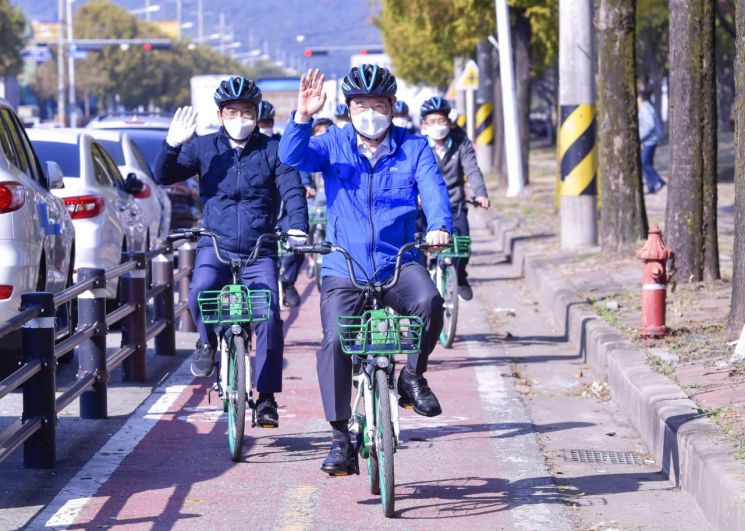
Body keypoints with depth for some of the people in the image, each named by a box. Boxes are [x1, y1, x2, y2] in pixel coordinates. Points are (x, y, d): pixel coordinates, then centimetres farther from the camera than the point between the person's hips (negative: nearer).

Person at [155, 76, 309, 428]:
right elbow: (163, 177, 5)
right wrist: (172, 145, -15)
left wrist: (298, 227, -24)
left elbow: (292, 190, -4)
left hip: (259, 252, 0)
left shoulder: (272, 151, 4)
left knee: (269, 316, -16)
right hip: (216, 245, 1)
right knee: (201, 290, -31)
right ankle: (208, 340, 2)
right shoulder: (204, 148, 8)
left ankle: (266, 398, -5)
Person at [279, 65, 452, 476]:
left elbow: (433, 189, -8)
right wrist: (302, 118, -30)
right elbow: (293, 156, -11)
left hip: (399, 265, 0)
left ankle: (413, 376, -3)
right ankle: (340, 437, -8)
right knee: (334, 341, -18)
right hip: (344, 271, 0)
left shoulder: (413, 148, 5)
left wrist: (439, 226, -30)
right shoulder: (333, 145, 5)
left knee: (429, 302, -30)